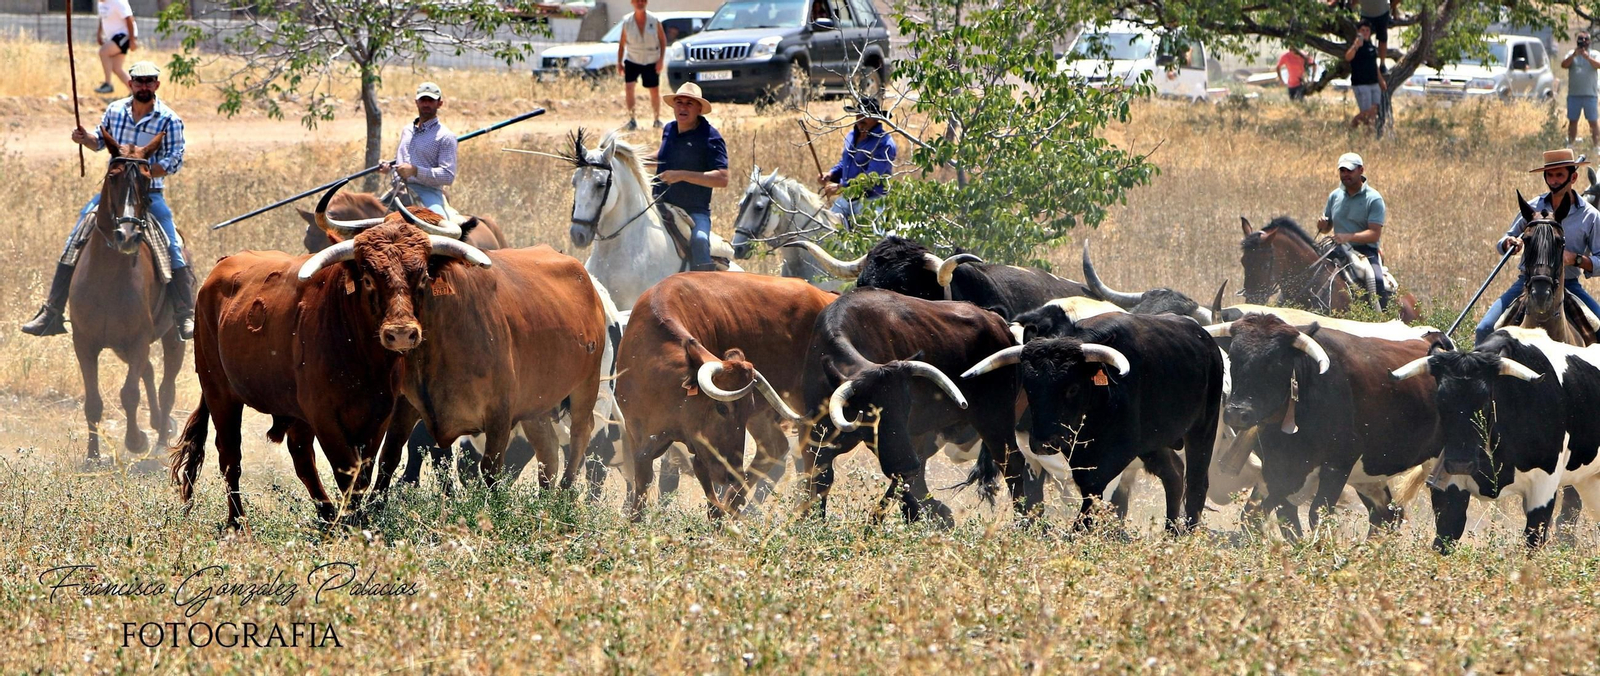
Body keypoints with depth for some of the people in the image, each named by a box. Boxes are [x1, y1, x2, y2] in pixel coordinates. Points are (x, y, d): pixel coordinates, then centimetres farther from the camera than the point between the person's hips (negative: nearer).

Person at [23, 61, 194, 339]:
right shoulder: (115, 110, 6)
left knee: (173, 250, -19)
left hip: (150, 194, -4)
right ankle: (52, 313, 5)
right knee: (72, 247, -1)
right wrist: (85, 139, -2)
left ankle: (186, 318, -11)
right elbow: (100, 142, 20)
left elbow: (174, 160, -12)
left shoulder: (169, 120, -7)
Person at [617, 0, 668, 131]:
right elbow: (622, 44, 3)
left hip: (651, 62, 0)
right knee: (628, 87, -18)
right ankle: (631, 119, -11)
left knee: (653, 91, 4)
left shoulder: (654, 21, -4)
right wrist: (619, 62, -2)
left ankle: (657, 119, 20)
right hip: (632, 60, 0)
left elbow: (663, 40, 2)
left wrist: (661, 59, -7)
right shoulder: (627, 23, -2)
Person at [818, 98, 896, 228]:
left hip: (870, 200, -8)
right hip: (845, 199, 8)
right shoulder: (851, 136, 11)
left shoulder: (884, 144, -16)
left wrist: (840, 187, -26)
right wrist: (831, 174, 1)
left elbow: (871, 178, -24)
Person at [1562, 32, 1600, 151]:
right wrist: (1573, 55, -18)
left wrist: (1587, 57, -26)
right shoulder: (1571, 54, 10)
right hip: (1573, 94, 2)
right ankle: (1570, 145, 13)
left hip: (1590, 95, -2)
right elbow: (1564, 65, -4)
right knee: (1572, 121, 6)